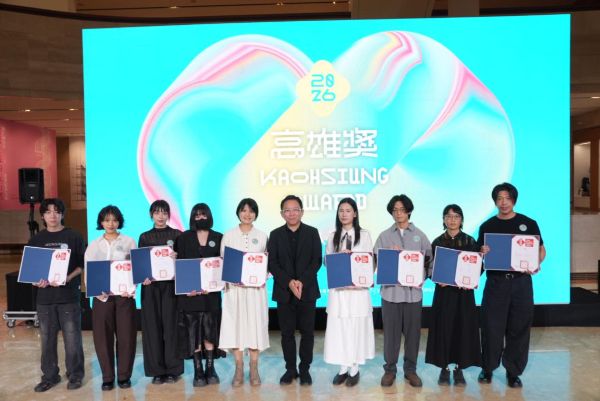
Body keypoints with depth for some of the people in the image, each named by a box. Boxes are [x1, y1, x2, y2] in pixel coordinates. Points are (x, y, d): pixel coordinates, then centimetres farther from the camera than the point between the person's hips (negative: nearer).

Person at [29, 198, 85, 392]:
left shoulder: (74, 236, 0)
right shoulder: (36, 240, 8)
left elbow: (82, 264, 0)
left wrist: (68, 278, -16)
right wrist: (35, 280, -8)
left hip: (69, 295, -3)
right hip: (45, 296, 3)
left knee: (72, 338, 2)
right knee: (47, 338, 10)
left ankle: (75, 375, 17)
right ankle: (50, 376, 24)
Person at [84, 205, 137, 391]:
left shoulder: (129, 242, 4)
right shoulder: (93, 245, 9)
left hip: (124, 295, -1)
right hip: (102, 296, 1)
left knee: (126, 335, 2)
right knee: (102, 337, 3)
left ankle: (124, 375, 16)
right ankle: (107, 377, 17)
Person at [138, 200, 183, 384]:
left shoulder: (177, 235, 5)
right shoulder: (145, 237, 10)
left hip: (171, 285, -2)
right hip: (151, 286, 2)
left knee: (171, 325, 0)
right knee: (153, 326, 3)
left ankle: (173, 369, 10)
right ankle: (156, 370, 13)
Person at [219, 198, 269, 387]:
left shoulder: (262, 236, 5)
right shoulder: (228, 236, 3)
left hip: (256, 288, 1)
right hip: (234, 287, 0)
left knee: (256, 325, 2)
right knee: (235, 325, 1)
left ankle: (254, 369, 14)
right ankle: (239, 369, 13)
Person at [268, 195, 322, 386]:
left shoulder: (312, 232, 5)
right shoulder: (275, 234, 6)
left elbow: (317, 260, -2)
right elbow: (272, 263, 0)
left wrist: (302, 281, -14)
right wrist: (289, 282, -14)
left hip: (307, 290, 0)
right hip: (284, 291, 1)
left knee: (307, 332, 5)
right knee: (287, 332, 6)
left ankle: (305, 369, 19)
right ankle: (290, 368, 20)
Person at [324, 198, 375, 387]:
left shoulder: (364, 235, 2)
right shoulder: (333, 236, 9)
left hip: (358, 288, -2)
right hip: (338, 288, 2)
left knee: (356, 327, 4)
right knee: (338, 327, 4)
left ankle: (354, 369, 17)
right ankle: (343, 368, 18)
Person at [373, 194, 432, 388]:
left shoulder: (420, 235, 7)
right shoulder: (384, 236, 6)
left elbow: (429, 259, 6)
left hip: (413, 290, 1)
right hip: (390, 290, 0)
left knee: (412, 331, 7)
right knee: (391, 331, 5)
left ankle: (410, 369, 22)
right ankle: (390, 369, 19)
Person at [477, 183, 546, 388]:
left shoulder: (528, 223, 3)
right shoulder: (487, 226, 5)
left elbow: (541, 250, 7)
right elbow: (479, 255, 8)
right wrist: (482, 253, -16)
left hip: (521, 282, 0)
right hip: (495, 282, 0)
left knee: (519, 328, 6)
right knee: (491, 327, 3)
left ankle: (513, 371, 20)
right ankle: (488, 368, 20)